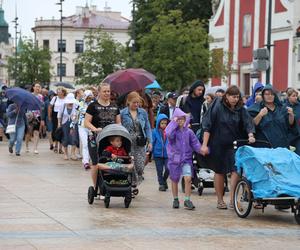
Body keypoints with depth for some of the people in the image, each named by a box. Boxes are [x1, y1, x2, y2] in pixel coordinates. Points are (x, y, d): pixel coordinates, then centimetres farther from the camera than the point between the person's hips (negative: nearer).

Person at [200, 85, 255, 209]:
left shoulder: (240, 109, 1)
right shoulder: (217, 107, -9)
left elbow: (248, 123, -6)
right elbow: (207, 126, -10)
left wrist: (250, 135, -27)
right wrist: (204, 144, -15)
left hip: (234, 144, 2)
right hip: (218, 144, -2)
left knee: (236, 169, -13)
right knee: (219, 172, 7)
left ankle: (232, 199, -10)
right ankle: (220, 200, 19)